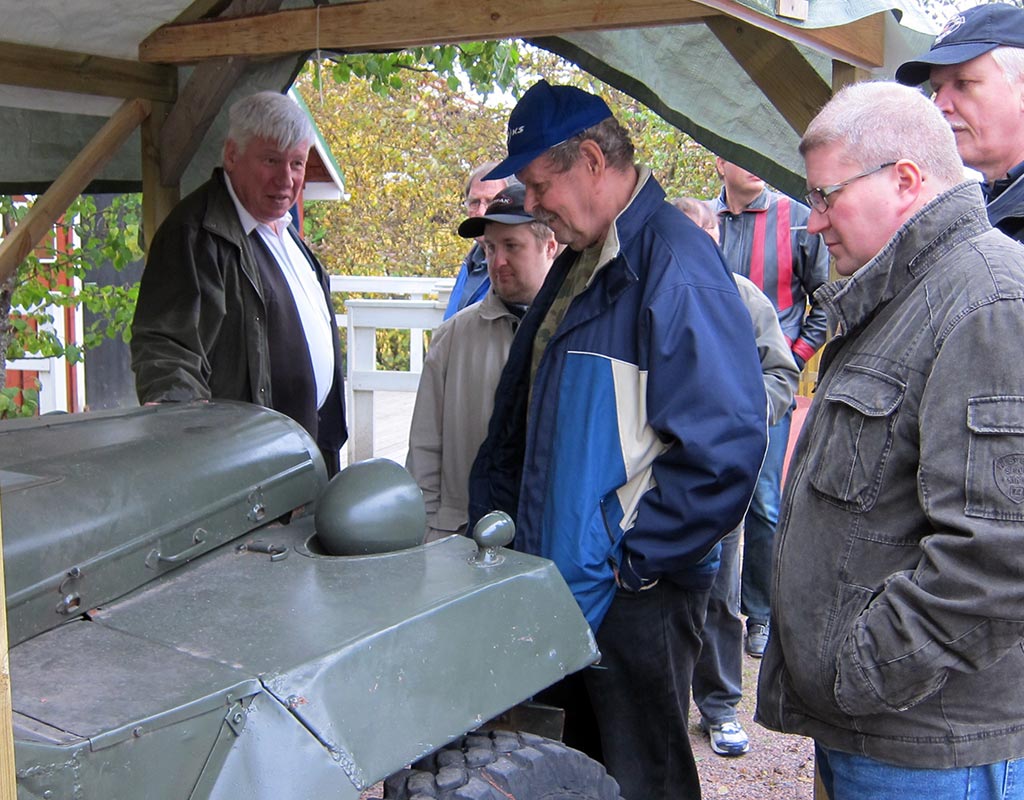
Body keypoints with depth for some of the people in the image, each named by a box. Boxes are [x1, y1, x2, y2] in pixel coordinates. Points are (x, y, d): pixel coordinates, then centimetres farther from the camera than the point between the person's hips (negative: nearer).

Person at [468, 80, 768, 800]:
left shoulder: (675, 267, -18)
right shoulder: (577, 263, 12)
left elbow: (724, 448, -23)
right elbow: (520, 413, 19)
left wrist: (629, 560, -17)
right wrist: (491, 520, 12)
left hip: (635, 598, -8)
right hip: (554, 582, 9)